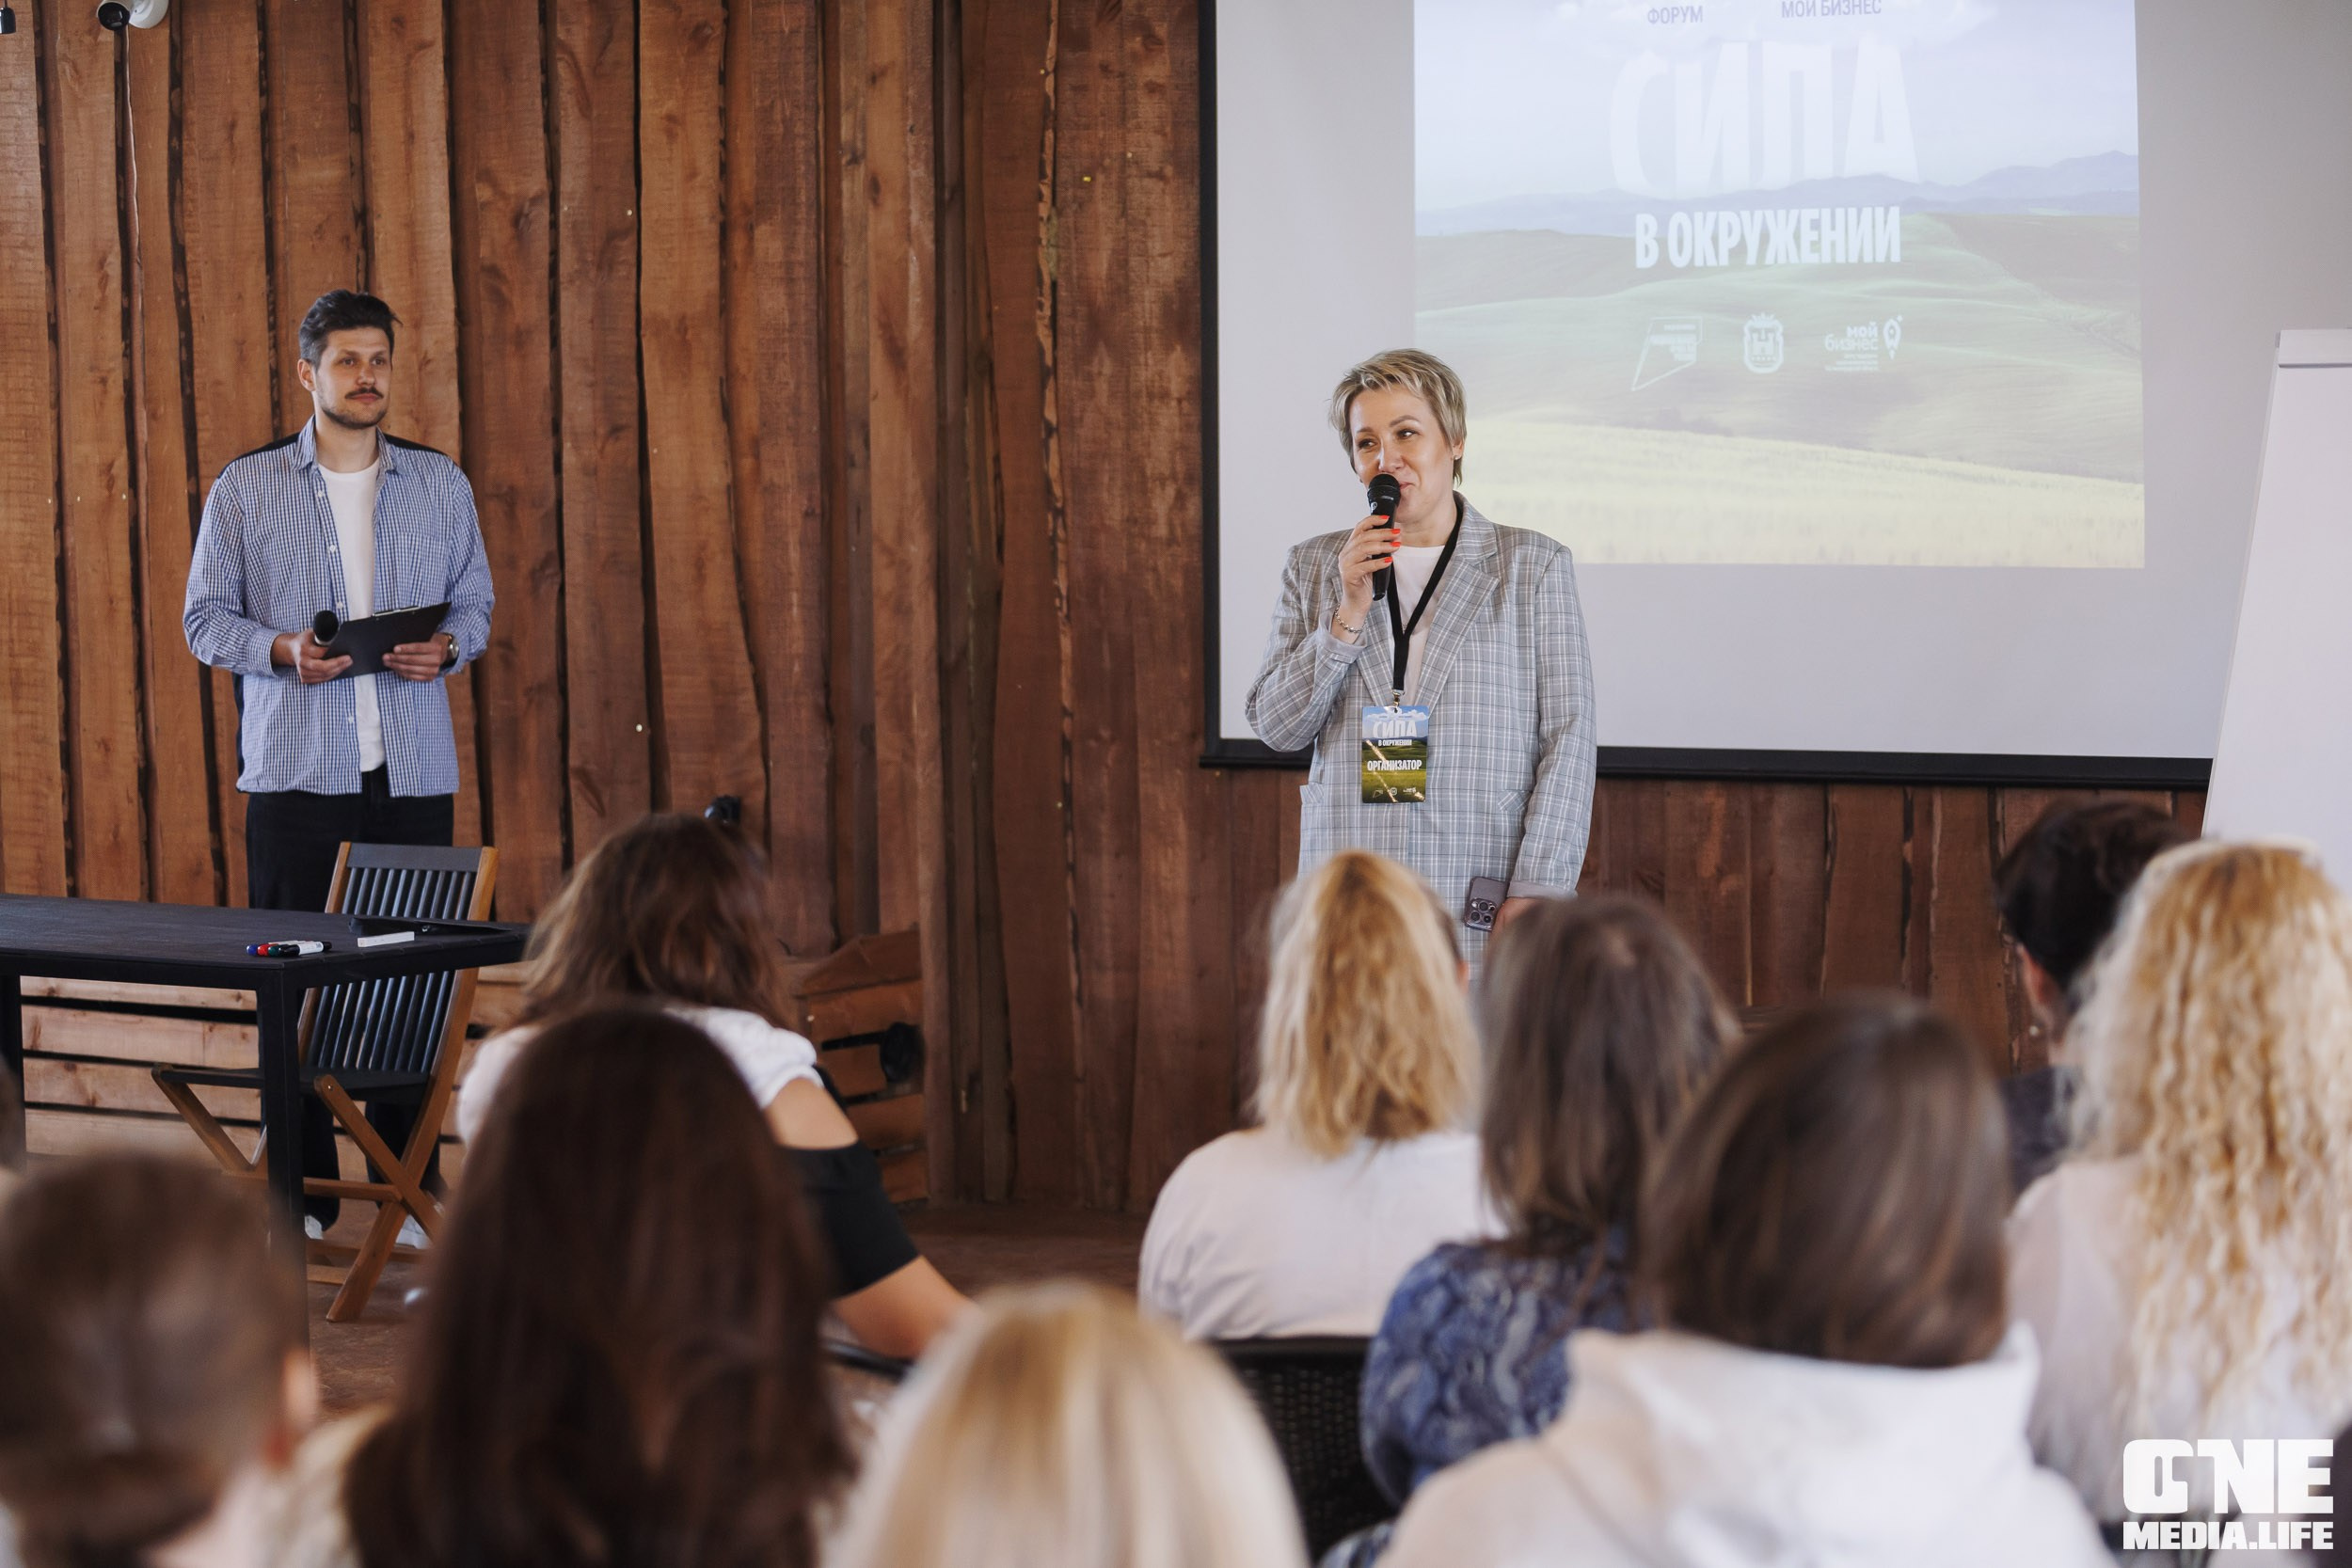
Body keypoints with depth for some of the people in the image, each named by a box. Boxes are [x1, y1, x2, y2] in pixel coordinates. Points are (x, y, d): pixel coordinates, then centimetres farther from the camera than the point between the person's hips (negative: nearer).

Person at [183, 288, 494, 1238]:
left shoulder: (441, 484, 11)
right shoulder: (246, 489, 5)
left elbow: (475, 602, 16)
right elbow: (206, 618, 6)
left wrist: (448, 648, -6)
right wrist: (282, 649, -12)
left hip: (414, 769, 2)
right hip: (295, 770, -1)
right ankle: (300, 1189, 6)